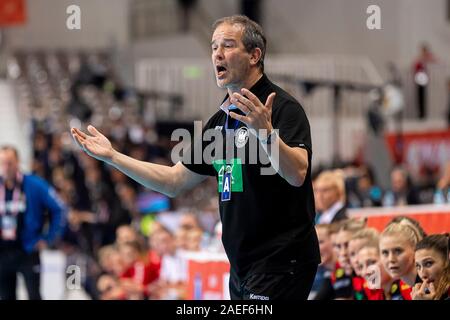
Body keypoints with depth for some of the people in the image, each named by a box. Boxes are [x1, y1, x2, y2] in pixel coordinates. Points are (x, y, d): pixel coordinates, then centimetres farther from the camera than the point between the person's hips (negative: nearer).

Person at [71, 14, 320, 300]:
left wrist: (266, 133, -40)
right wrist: (111, 156, 15)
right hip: (242, 267, 8)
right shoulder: (220, 120, 15)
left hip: (280, 264, -8)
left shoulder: (284, 107, -10)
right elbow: (175, 182, 19)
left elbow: (297, 174, -24)